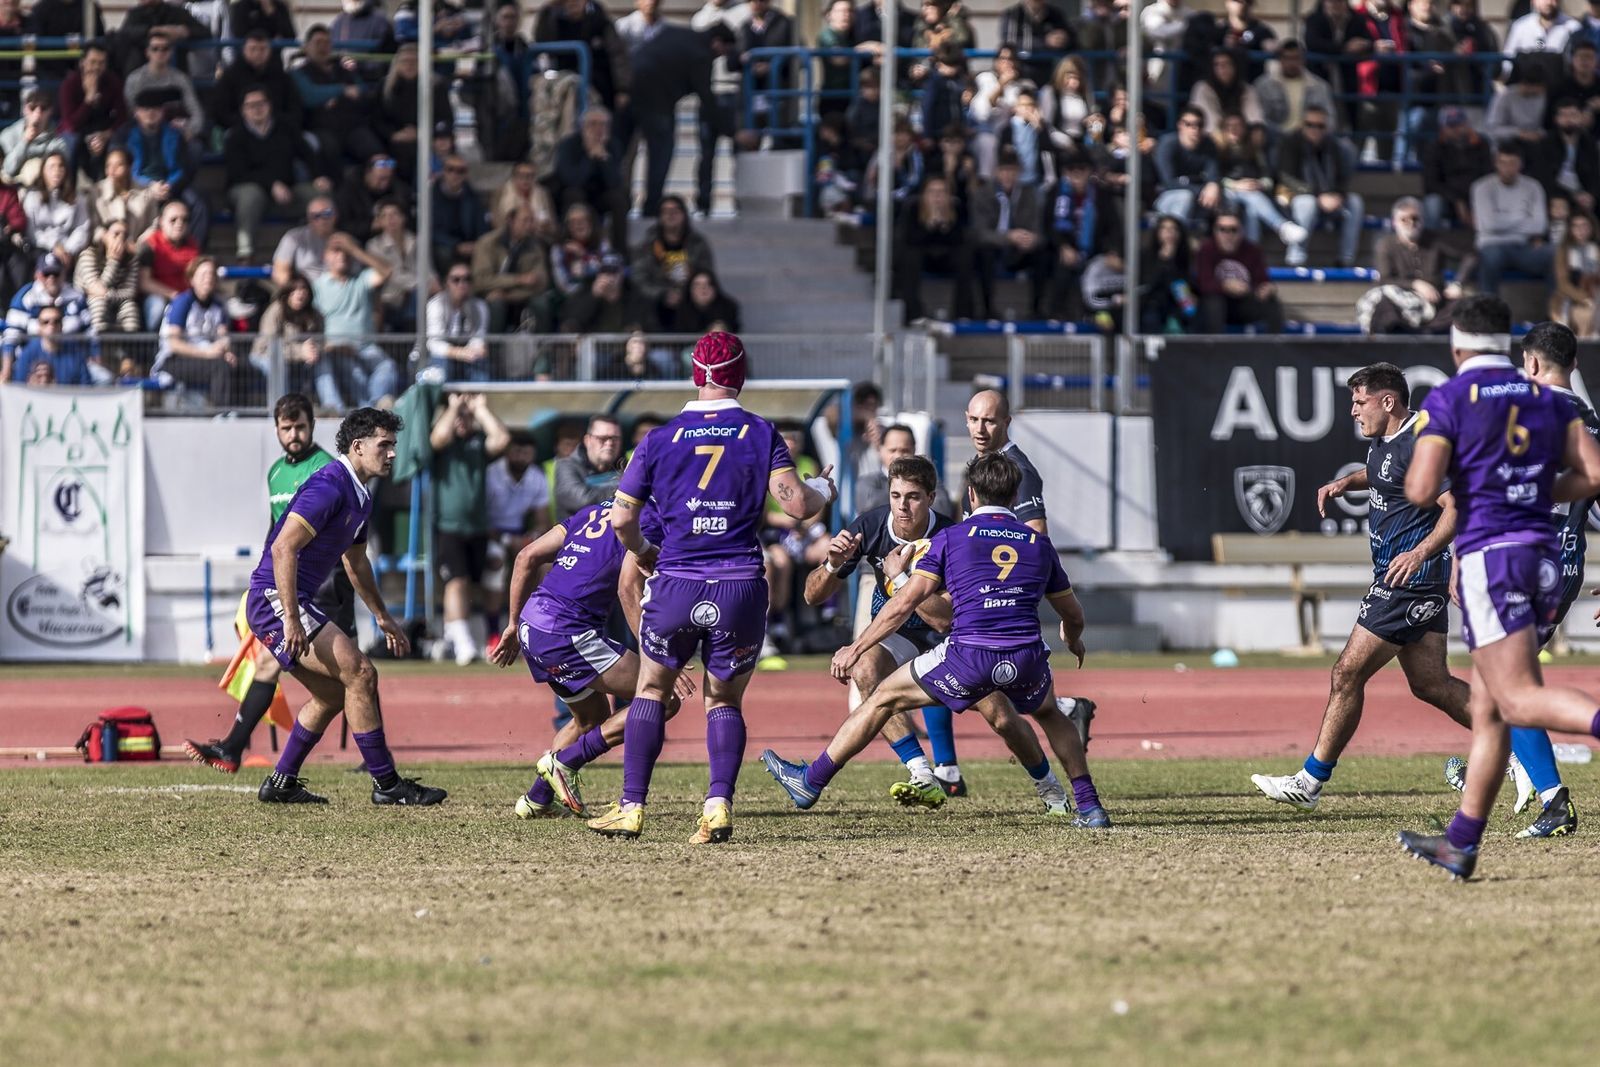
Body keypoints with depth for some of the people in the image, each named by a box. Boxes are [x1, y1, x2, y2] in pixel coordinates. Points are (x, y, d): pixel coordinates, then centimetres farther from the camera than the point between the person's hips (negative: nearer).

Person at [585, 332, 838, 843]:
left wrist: (644, 552, 26)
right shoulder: (761, 435, 0)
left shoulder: (660, 440, 3)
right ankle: (719, 805, -5)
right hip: (740, 586, 0)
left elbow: (622, 518, 6)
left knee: (651, 691, 16)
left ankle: (631, 808, 10)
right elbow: (797, 504, -8)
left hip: (676, 585, 0)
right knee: (724, 701, 14)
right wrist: (823, 490, 15)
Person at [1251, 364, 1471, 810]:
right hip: (1409, 582, 11)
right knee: (1430, 684, 10)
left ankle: (1311, 781, 0)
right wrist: (1347, 482, 16)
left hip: (1409, 578, -11)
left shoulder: (1420, 444, -18)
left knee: (1348, 673, -7)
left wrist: (1421, 551, -35)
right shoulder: (1385, 441, 13)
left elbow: (1456, 508, -23)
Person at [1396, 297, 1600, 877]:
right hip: (1544, 555, 6)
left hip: (1489, 554, -6)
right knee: (1487, 708, 12)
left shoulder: (1447, 400, -3)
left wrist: (1426, 475, 11)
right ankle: (1461, 843, 17)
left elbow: (1420, 492, -12)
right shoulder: (1548, 399, 12)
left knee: (1519, 700, -12)